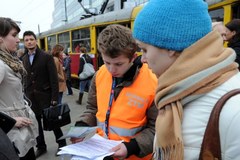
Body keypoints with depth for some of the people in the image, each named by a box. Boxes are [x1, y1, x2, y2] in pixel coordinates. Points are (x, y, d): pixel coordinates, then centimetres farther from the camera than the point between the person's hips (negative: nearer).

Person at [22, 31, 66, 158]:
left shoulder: (47, 57, -7)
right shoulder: (24, 59, 8)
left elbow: (54, 79, -11)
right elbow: (25, 78, 9)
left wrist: (55, 97, -15)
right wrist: (25, 95, 5)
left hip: (45, 95, -4)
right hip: (31, 97, 5)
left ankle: (61, 143, 26)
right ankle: (40, 146, 30)